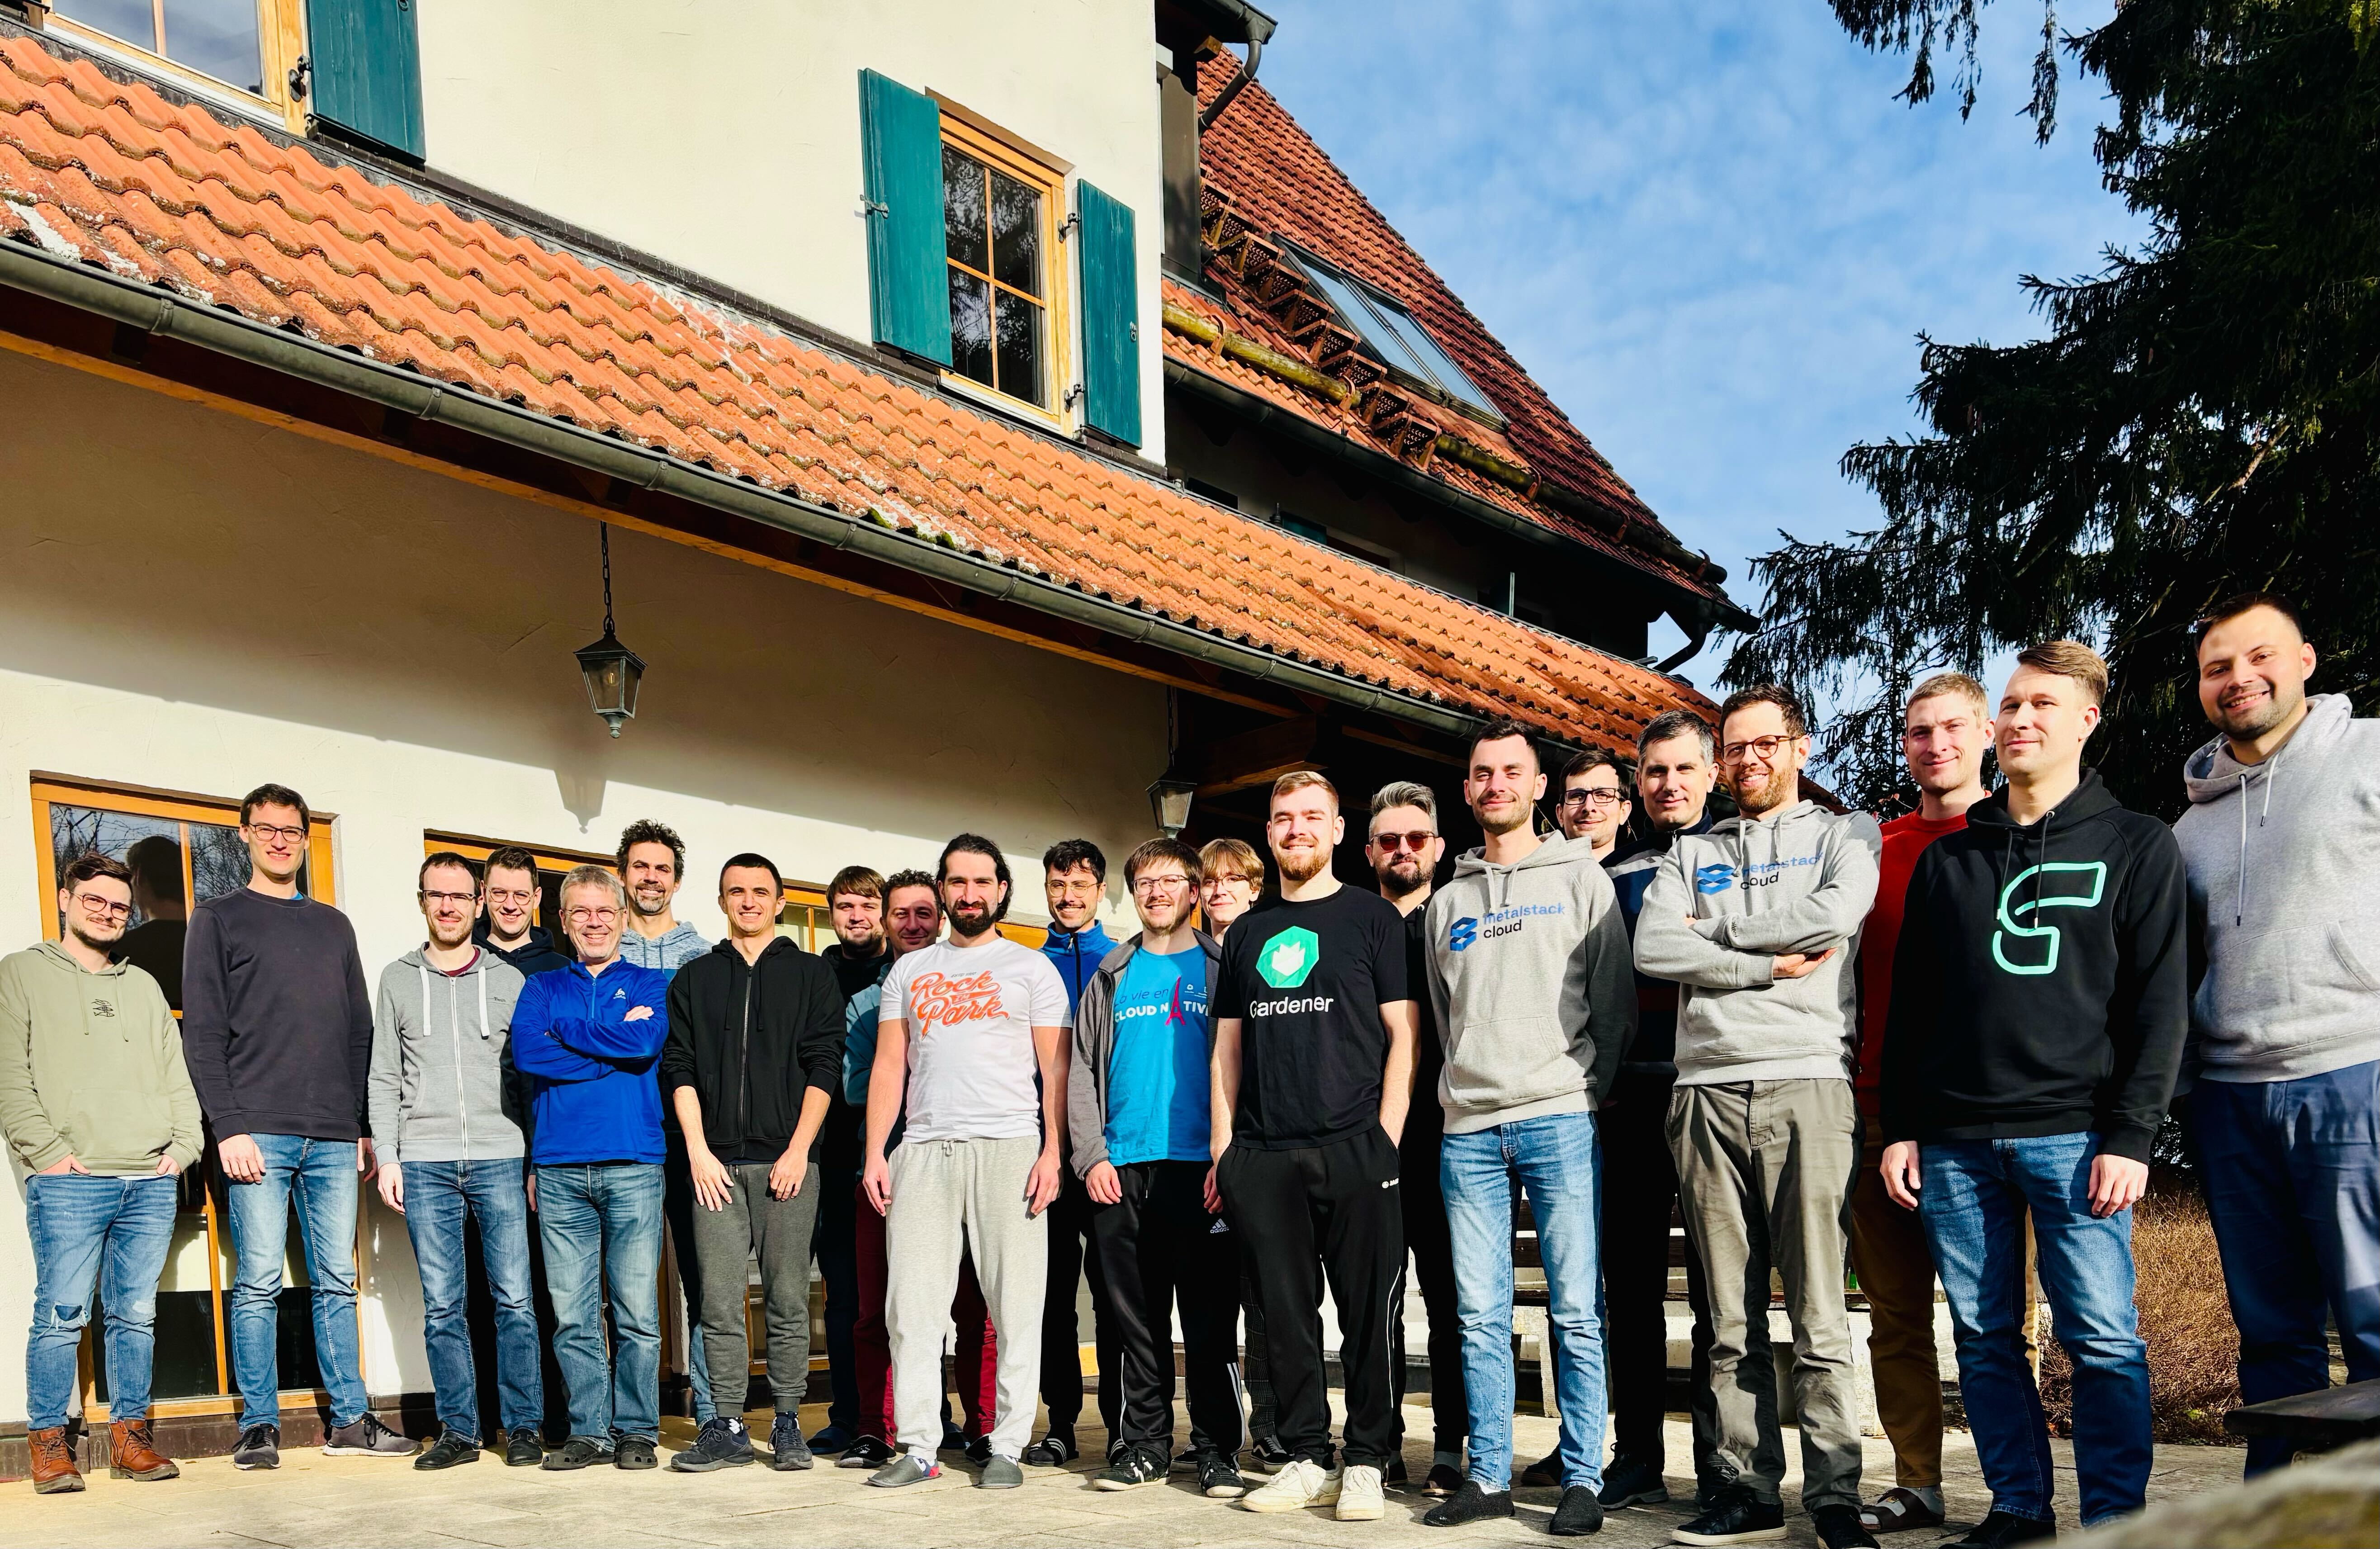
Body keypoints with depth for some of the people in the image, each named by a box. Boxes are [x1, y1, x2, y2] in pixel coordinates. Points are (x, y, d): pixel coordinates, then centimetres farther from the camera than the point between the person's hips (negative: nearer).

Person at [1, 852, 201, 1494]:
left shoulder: (145, 987, 22)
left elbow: (177, 1076, 20)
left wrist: (184, 1146, 5)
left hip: (152, 1183, 4)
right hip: (69, 1183, -4)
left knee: (137, 1314, 5)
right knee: (62, 1314, -6)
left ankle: (129, 1434, 12)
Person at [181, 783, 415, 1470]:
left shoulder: (334, 925, 20)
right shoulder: (219, 919, 7)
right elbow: (204, 1033, -1)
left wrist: (365, 1125, 10)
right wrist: (229, 1127, -11)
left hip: (334, 1137, 4)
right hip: (259, 1133, -4)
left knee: (336, 1282, 5)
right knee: (260, 1282, -4)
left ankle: (350, 1419, 9)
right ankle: (259, 1426, 3)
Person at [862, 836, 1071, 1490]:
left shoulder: (1031, 968, 9)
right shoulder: (909, 971, 18)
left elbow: (1055, 1069, 3)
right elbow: (889, 1067, 15)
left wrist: (1052, 1152, -8)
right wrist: (874, 1153, 4)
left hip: (1008, 1148, -3)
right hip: (922, 1150, 3)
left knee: (1015, 1305, -3)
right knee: (912, 1305, 0)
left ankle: (1007, 1447, 4)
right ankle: (918, 1447, 6)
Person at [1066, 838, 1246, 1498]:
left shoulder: (1221, 968, 9)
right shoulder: (1111, 978, 15)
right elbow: (1081, 1072, 13)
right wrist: (1091, 1156, 0)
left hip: (1200, 1165, -3)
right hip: (1122, 1170, 3)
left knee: (1209, 1317, -2)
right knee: (1136, 1316, 6)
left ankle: (1217, 1448, 5)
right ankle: (1146, 1444, 14)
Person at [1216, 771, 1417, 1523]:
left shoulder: (1372, 917, 7)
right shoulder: (1248, 932, 18)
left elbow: (1402, 1034, 1)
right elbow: (1228, 1046, 18)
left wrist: (1386, 1137, -9)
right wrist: (1221, 1149, 8)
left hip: (1354, 1150, -3)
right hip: (1262, 1158, 4)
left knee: (1368, 1312, -1)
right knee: (1286, 1312, 5)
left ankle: (1367, 1462, 9)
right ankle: (1307, 1458, 15)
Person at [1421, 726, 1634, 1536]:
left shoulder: (1581, 878, 7)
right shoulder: (1448, 900, 17)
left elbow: (1616, 1001, 3)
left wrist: (1586, 1091, -3)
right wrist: (1463, 1089, 10)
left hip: (1559, 1119, -3)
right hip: (1469, 1128, 4)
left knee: (1576, 1310, -4)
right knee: (1480, 1315, 4)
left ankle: (1584, 1478, 4)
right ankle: (1488, 1476, 11)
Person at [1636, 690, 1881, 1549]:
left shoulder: (1846, 833, 13)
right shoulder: (1690, 853, 20)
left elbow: (1836, 914, -9)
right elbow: (1652, 947, 2)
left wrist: (1714, 929, 1)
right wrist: (1767, 963, -6)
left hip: (1807, 1080, -3)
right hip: (1707, 1090, 3)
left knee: (1818, 1313, -5)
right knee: (1730, 1316, 4)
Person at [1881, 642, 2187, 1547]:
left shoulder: (2137, 847, 6)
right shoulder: (1946, 860, 15)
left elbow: (2159, 1005, 0)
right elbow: (1907, 1005, 15)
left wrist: (2130, 1135, -9)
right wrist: (1900, 1127, 7)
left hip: (2073, 1134, -3)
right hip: (1954, 1140, 4)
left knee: (2104, 1339, -5)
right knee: (1985, 1339, 6)